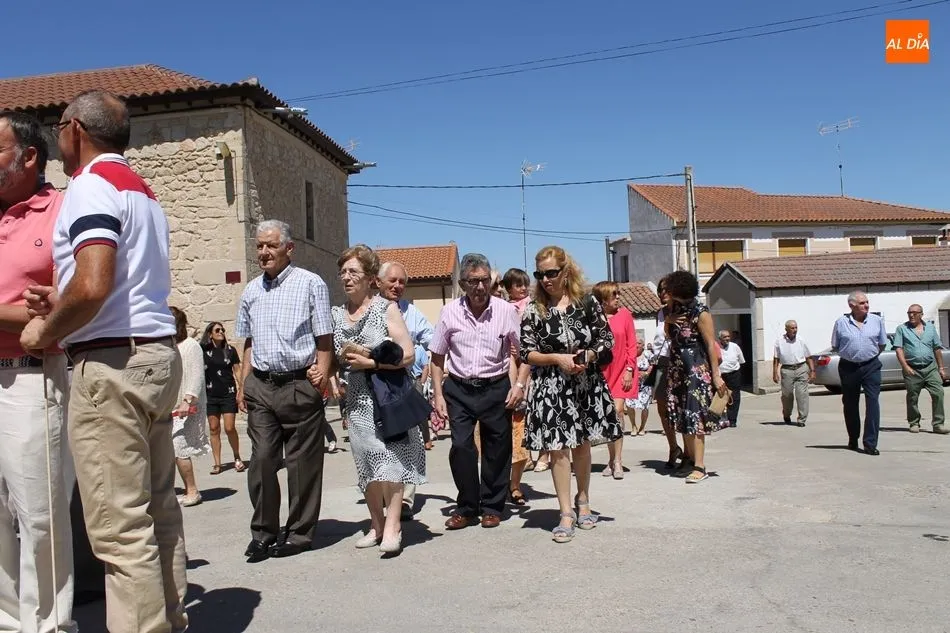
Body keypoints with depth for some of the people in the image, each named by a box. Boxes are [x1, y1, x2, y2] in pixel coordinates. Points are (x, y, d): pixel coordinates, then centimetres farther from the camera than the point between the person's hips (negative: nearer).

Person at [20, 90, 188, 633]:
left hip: (112, 362, -9)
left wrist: (45, 330, -6)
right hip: (159, 354, 9)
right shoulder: (144, 190, 20)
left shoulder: (92, 184, -8)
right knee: (159, 508, 13)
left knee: (120, 525, -5)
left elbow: (93, 285, -22)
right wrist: (63, 306, 17)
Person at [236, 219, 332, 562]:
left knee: (302, 462, 3)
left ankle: (299, 533, 16)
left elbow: (324, 339, -4)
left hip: (300, 385, -4)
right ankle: (263, 532, 15)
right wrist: (244, 384, 13)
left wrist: (322, 376, -14)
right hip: (261, 386, 4)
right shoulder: (251, 290, 14)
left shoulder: (311, 284, -1)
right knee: (262, 459, 2)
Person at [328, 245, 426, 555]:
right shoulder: (336, 315, 9)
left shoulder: (386, 308, -4)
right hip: (357, 398, 5)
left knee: (390, 456, -8)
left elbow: (408, 354, -10)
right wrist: (344, 357, -5)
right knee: (366, 461, 8)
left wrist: (368, 362, -15)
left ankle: (392, 527, -3)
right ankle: (376, 524, 20)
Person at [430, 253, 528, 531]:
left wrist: (519, 385, -7)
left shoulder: (506, 310, -5)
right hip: (459, 388, 1)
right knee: (461, 446, -7)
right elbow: (437, 357, 6)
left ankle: (491, 507, 23)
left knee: (497, 449, 6)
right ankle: (467, 507, 11)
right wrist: (438, 394, 1)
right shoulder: (450, 312, -2)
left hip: (496, 388, 0)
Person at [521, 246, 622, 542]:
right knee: (558, 447, -3)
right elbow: (527, 353, -3)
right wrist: (557, 358, -16)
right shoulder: (533, 310, -3)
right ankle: (567, 514, 5)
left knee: (582, 443, 12)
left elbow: (607, 340, 4)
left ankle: (583, 502, 31)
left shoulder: (587, 302, -1)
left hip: (586, 383, 1)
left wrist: (587, 356, -14)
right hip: (551, 386, -1)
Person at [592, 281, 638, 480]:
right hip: (602, 371, 1)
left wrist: (629, 370, -5)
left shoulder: (624, 314, 0)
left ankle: (617, 461, -4)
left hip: (622, 371, -1)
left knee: (617, 411, -10)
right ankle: (612, 459, 20)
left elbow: (632, 344, 1)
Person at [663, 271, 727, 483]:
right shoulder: (675, 309, 10)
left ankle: (699, 467, -9)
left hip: (697, 371, -8)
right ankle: (690, 459, 16)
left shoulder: (700, 313, -12)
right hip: (678, 370, 8)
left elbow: (711, 345, -14)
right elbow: (669, 336, 18)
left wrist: (716, 375, -17)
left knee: (694, 417, -10)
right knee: (682, 418, 8)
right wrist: (669, 321, -3)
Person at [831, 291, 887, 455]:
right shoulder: (841, 322, -2)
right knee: (850, 404, 10)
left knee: (873, 402, -11)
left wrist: (870, 354, 9)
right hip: (848, 367, 0)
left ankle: (870, 443, -10)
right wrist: (850, 355, 6)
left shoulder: (877, 320, 3)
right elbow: (835, 346, 8)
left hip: (871, 366, 0)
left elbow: (882, 344, 15)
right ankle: (853, 439, 28)